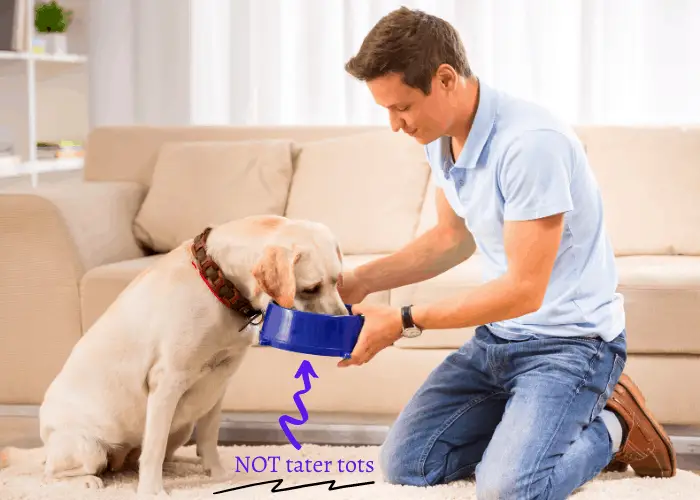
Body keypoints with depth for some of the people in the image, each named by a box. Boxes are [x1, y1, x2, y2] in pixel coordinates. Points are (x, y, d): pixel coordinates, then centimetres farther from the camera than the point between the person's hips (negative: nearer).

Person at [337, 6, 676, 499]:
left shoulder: (531, 143, -27)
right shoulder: (442, 137, 0)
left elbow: (523, 290, -24)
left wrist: (402, 321, -19)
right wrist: (359, 282, 6)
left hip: (571, 342, -8)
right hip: (497, 337, 8)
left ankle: (610, 427, 2)